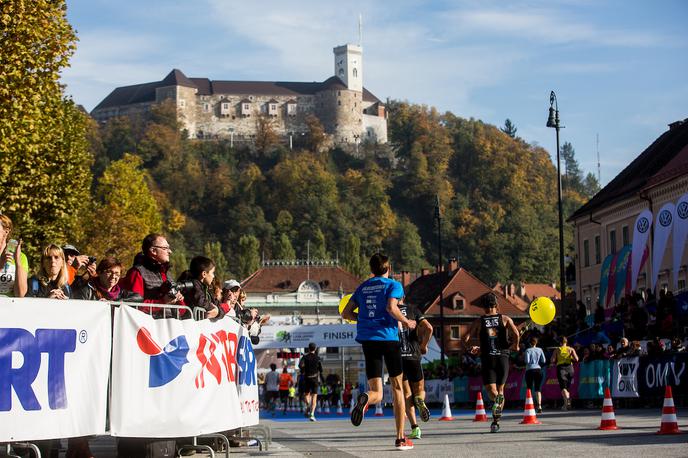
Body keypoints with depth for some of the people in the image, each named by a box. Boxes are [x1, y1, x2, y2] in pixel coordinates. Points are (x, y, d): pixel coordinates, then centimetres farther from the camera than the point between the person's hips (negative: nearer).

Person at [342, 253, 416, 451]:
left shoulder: (363, 287, 15)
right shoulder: (393, 285, 1)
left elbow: (346, 313, 12)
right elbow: (391, 308, -17)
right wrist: (406, 322, -1)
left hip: (367, 340, 3)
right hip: (388, 337, -3)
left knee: (377, 393, 3)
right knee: (397, 387, 11)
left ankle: (364, 399, -37)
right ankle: (400, 438, 9)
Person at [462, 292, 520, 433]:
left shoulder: (478, 322, 8)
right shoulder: (505, 319, 6)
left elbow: (465, 339, 0)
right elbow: (516, 333, -10)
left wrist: (472, 349, 19)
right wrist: (515, 346, 9)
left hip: (487, 358, -1)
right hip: (502, 357, 1)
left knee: (491, 389, -3)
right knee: (500, 388, 12)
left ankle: (496, 399, -39)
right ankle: (496, 421, 6)